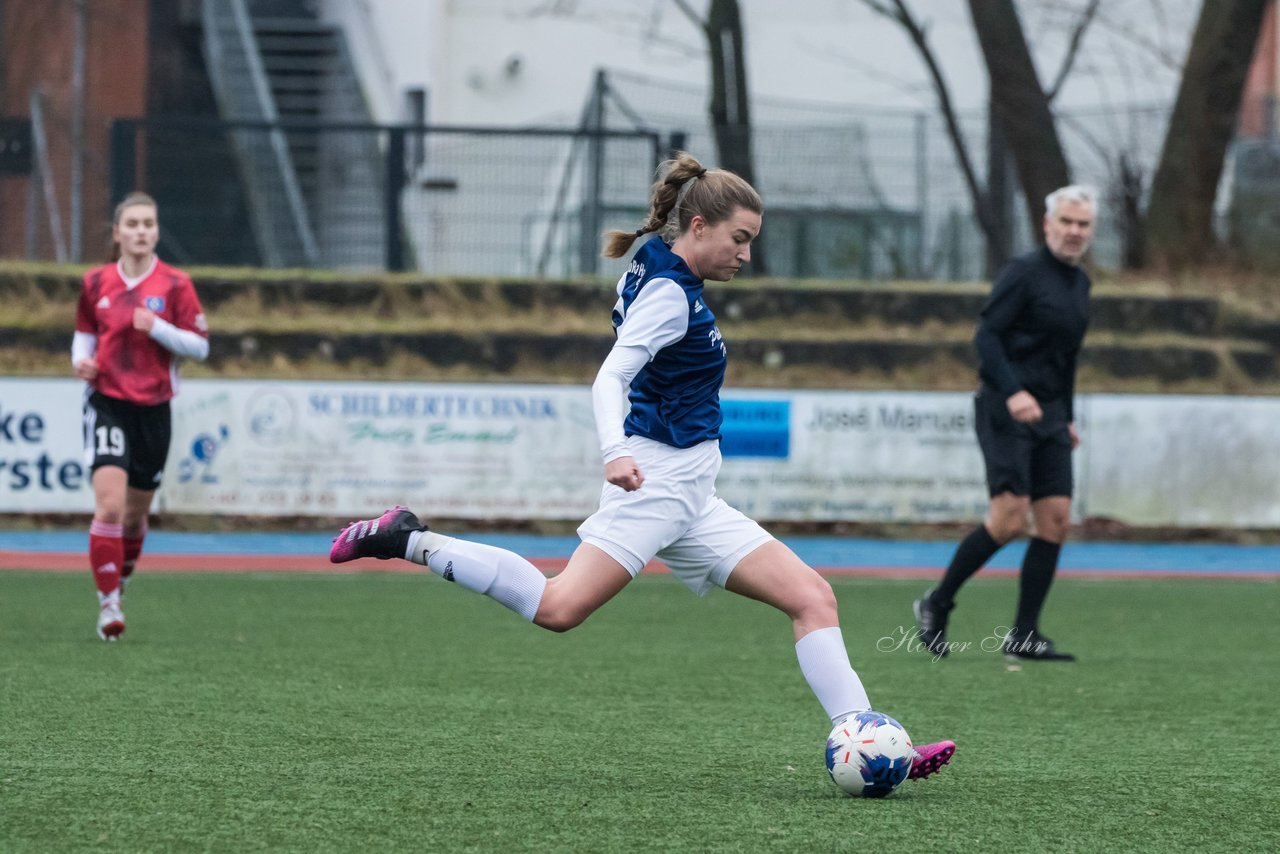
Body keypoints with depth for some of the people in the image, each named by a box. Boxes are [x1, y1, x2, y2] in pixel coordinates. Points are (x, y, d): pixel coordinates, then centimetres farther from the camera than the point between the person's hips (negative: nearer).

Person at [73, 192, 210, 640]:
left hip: (153, 408, 1)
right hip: (107, 402, -1)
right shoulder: (96, 283, 3)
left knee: (136, 512, 12)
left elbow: (200, 346, -2)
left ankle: (120, 581, 38)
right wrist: (82, 360, -5)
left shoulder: (174, 284, -2)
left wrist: (158, 327, -18)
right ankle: (108, 602, -15)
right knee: (109, 504, -18)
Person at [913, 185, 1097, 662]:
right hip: (1005, 411, -8)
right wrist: (1013, 392, -26)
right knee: (1009, 518, -16)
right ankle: (936, 605, 2)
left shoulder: (1079, 284, 17)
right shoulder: (1024, 273, -8)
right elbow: (986, 335, -15)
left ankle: (1023, 635, 2)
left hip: (1049, 413, 8)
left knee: (1056, 520, -2)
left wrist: (1068, 418, 23)